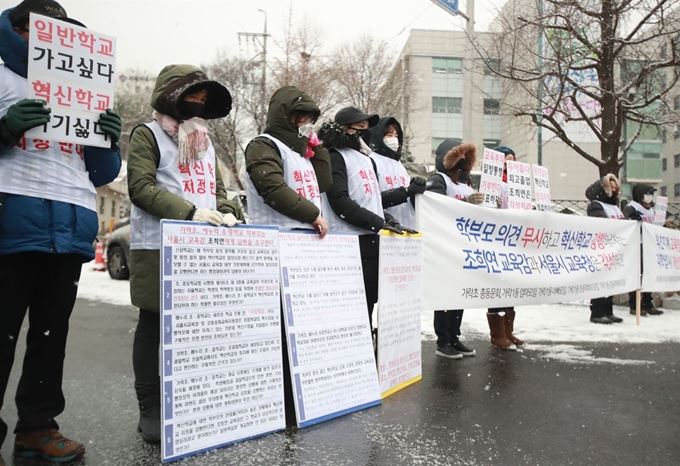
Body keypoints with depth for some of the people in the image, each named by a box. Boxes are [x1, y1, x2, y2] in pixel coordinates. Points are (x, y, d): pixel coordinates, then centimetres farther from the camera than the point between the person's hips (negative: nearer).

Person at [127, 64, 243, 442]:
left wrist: (229, 214, -2)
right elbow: (141, 188, -10)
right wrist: (189, 211, -21)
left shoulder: (206, 142, 22)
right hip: (158, 248, -5)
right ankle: (151, 409, 11)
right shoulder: (148, 134, 2)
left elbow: (218, 189, 20)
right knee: (154, 325, 2)